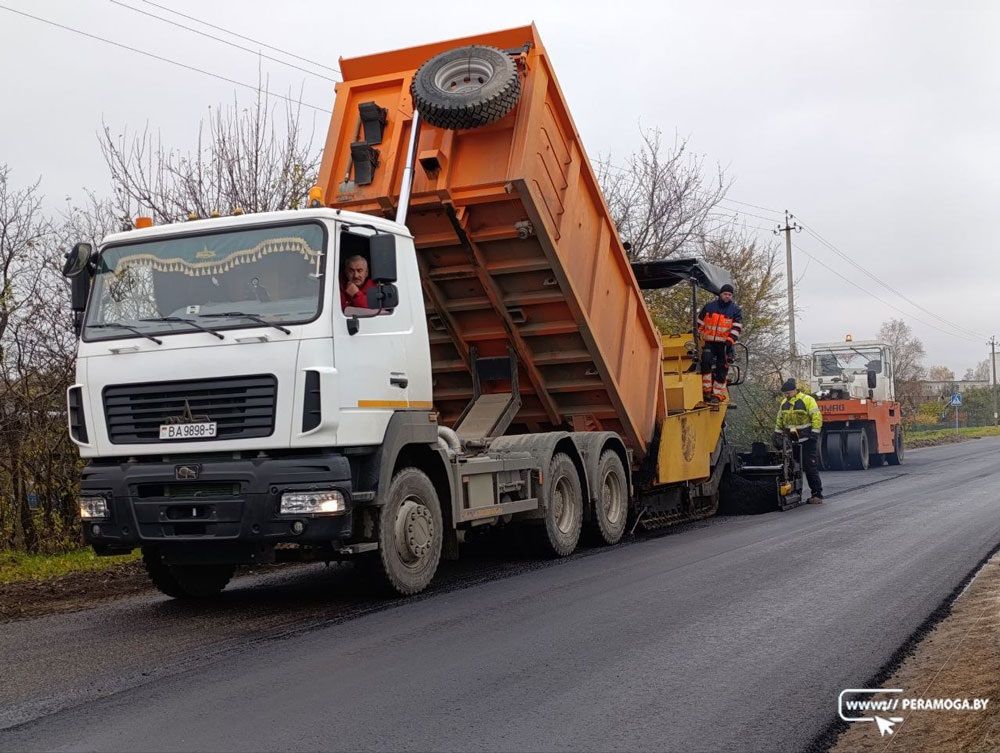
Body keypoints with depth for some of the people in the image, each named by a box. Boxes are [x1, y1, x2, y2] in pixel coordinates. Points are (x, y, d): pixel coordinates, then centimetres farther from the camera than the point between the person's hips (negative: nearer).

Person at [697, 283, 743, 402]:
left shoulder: (736, 310, 5)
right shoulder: (709, 307, 8)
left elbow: (737, 328, -6)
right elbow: (699, 323, 13)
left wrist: (730, 340, -18)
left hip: (725, 344, 0)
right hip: (709, 343, 0)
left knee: (722, 369, -1)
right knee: (706, 361, -21)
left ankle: (718, 394, 6)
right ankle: (707, 390, -14)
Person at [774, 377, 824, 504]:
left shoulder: (807, 400, -7)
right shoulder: (784, 403, 14)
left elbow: (817, 417, -10)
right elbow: (779, 420, 23)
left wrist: (814, 433, -15)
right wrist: (777, 434, 18)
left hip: (806, 441, -6)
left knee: (811, 468, -6)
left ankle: (817, 494, -2)